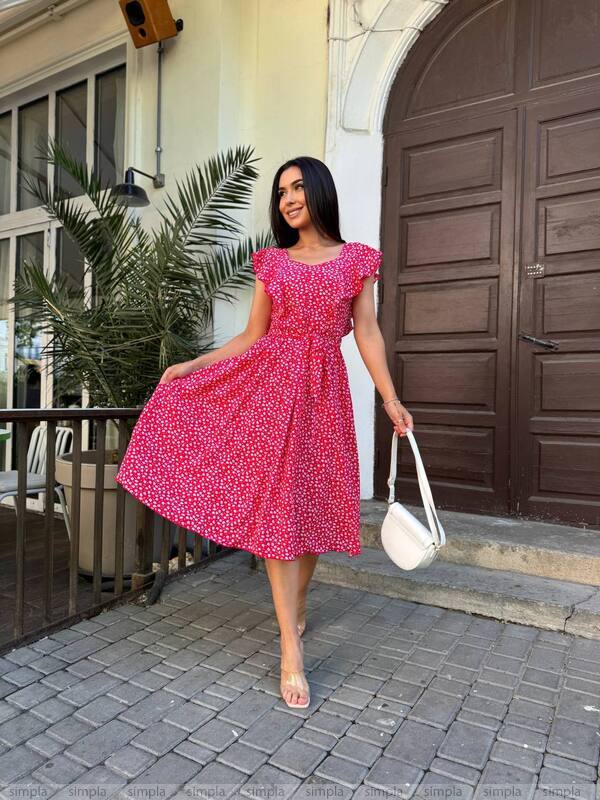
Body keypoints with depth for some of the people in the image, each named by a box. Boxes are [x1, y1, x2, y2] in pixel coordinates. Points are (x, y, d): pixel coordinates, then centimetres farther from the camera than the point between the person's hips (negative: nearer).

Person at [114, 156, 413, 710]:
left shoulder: (357, 259, 8)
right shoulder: (271, 262, 11)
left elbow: (367, 334, 5)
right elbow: (251, 337, 11)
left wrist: (391, 399, -1)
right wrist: (190, 365, 5)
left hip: (324, 389, 0)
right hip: (271, 383, 1)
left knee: (313, 503, 5)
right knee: (276, 503, -6)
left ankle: (297, 605, 31)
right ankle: (292, 649, 1)